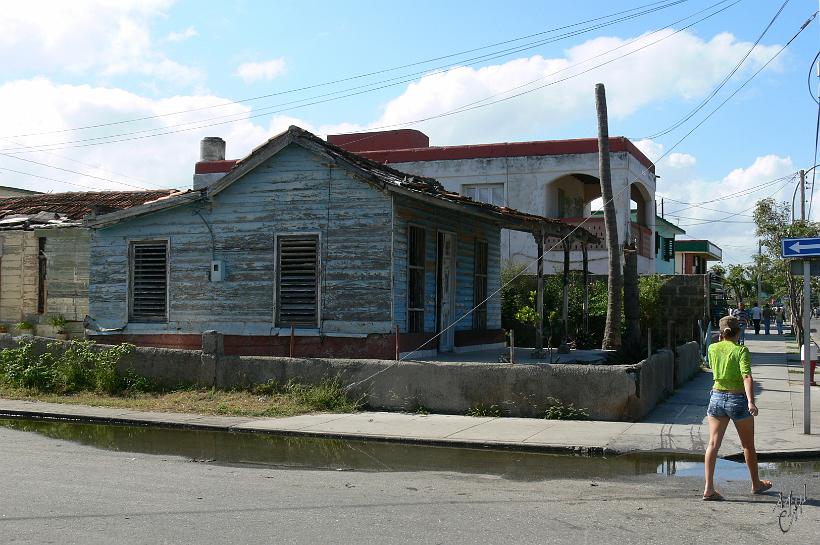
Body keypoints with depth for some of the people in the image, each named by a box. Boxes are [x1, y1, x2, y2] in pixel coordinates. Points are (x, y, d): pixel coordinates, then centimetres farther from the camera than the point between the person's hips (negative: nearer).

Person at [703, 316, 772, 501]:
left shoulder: (713, 348, 2)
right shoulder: (741, 350, -11)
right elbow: (747, 376, -23)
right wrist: (751, 401, -32)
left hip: (717, 398, 3)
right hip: (738, 399, -3)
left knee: (713, 444, 0)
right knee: (748, 445, 16)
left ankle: (709, 488, -11)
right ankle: (756, 484, 33)